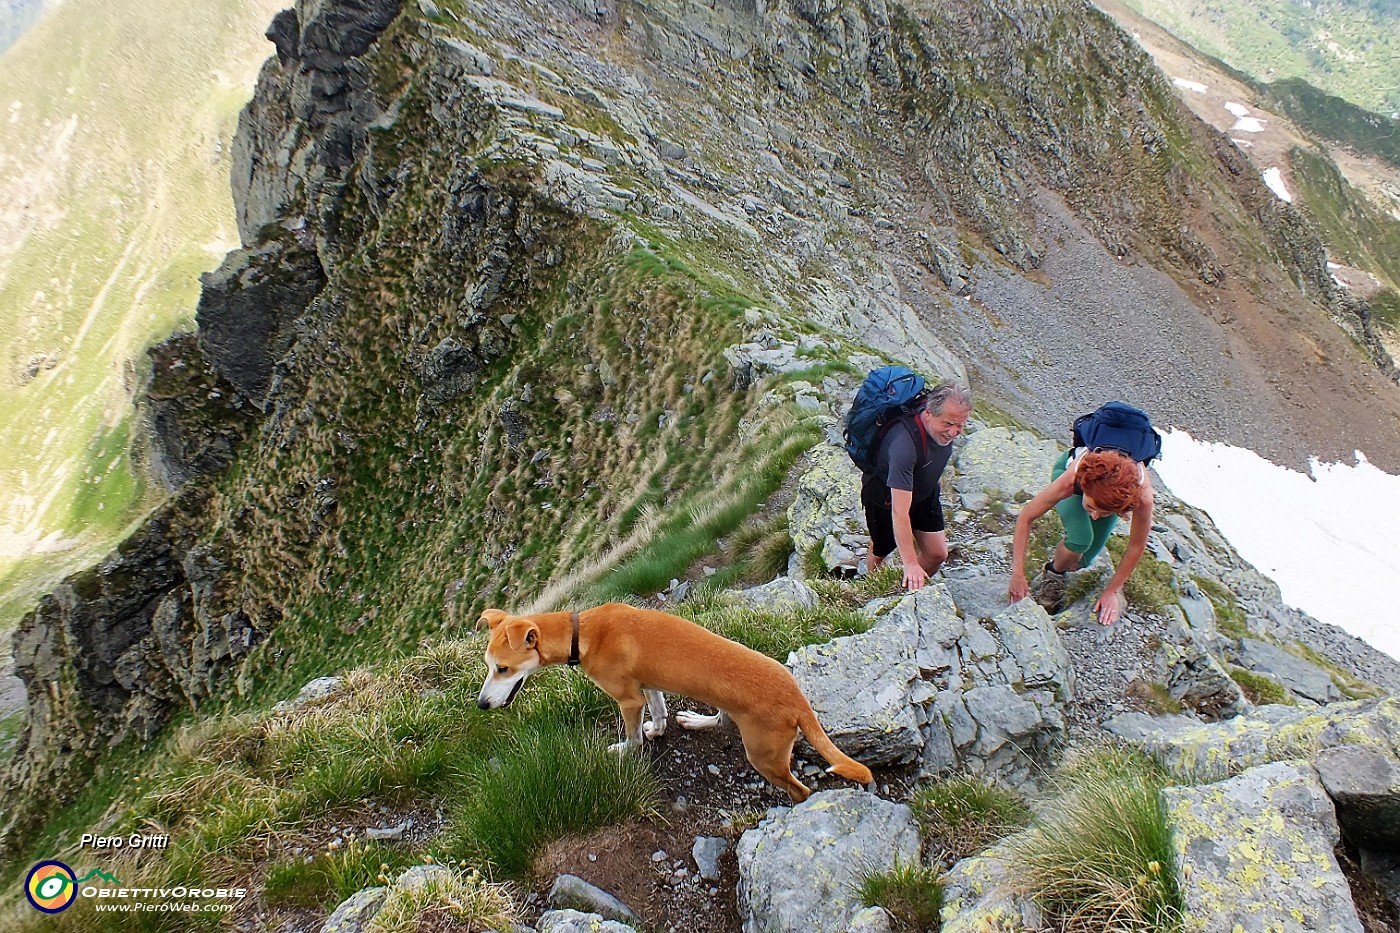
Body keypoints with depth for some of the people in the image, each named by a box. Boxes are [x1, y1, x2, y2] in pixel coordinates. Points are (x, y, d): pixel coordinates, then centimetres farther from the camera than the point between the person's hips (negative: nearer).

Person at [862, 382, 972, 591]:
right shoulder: (904, 444, -45)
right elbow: (899, 510, -45)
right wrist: (910, 564, -45)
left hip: (925, 491, 6)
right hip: (885, 494, -6)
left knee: (937, 554, 3)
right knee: (880, 552, 16)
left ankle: (914, 590, 30)